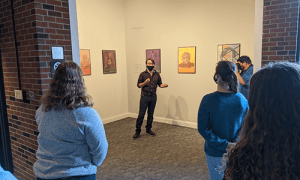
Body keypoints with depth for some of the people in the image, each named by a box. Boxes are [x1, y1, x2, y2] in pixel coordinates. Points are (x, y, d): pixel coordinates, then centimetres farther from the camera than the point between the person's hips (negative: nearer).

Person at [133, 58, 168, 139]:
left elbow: (160, 84, 13)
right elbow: (139, 85, 0)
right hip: (145, 96, -3)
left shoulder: (157, 74, 10)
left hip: (153, 97, 3)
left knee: (151, 114, 11)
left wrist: (164, 85, -9)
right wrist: (145, 82, -18)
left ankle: (148, 129, 25)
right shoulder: (143, 74, 2)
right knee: (141, 114, -4)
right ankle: (137, 131, 5)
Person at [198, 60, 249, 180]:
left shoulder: (208, 100, -19)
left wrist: (224, 145, -14)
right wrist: (235, 144, -8)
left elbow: (203, 129, -17)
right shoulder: (242, 100, -9)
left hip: (215, 152, -2)